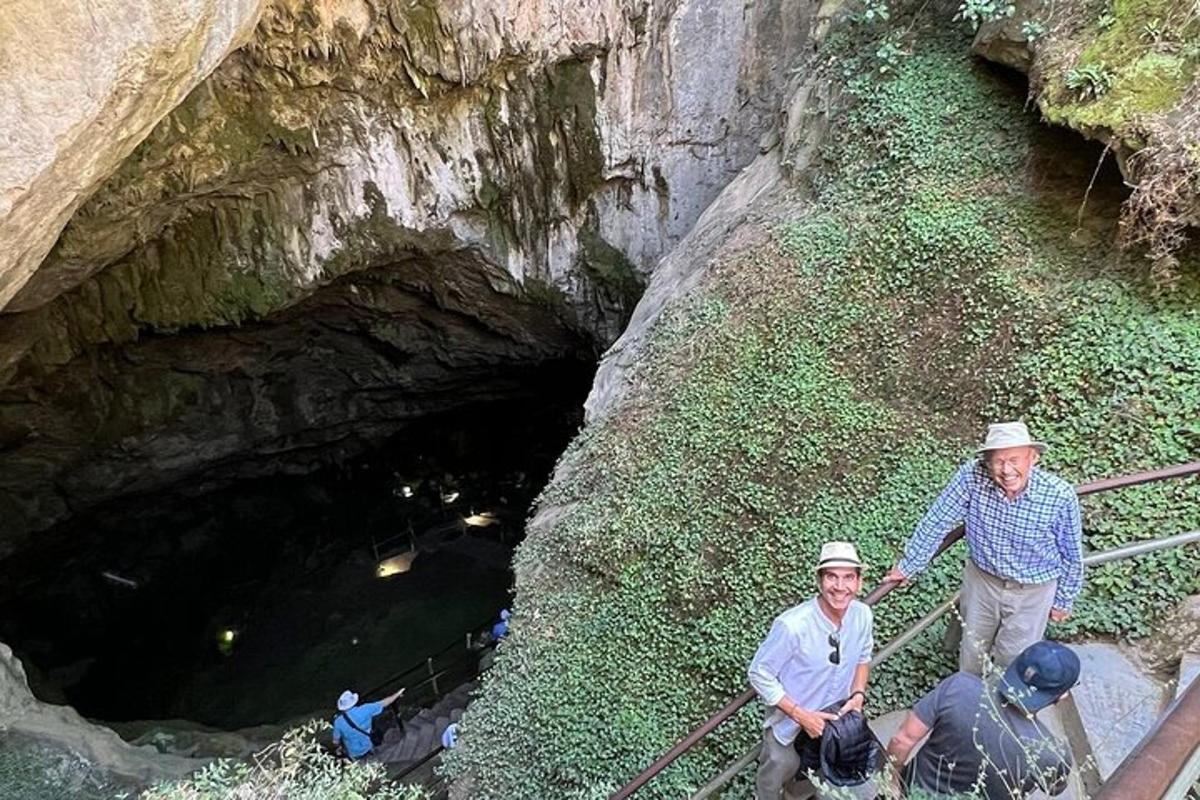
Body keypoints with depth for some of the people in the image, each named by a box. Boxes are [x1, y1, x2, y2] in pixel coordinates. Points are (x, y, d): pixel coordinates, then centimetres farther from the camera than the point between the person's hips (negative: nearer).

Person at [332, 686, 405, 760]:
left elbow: (335, 743, -11)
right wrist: (398, 694, 6)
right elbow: (383, 703, -8)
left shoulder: (338, 722, -23)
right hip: (368, 749, 1)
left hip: (353, 754, -1)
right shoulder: (365, 710, -21)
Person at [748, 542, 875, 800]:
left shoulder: (862, 614, -20)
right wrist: (801, 715, -24)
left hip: (837, 713, 6)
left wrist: (858, 695, -12)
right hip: (791, 718, -5)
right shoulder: (791, 625, -37)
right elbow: (759, 675, -24)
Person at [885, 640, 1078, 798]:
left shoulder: (959, 687, -31)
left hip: (917, 790, 0)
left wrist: (891, 779, -3)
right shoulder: (1053, 754, -29)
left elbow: (903, 740, -21)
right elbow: (1056, 787, -3)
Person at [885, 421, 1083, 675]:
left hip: (1033, 591, -1)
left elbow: (1072, 554, -9)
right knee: (972, 652, 22)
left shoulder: (1061, 496, -27)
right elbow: (936, 522, -15)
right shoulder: (972, 475, -27)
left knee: (1012, 661, 15)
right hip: (981, 579, 2)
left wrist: (1064, 600, 3)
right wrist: (908, 565, -6)